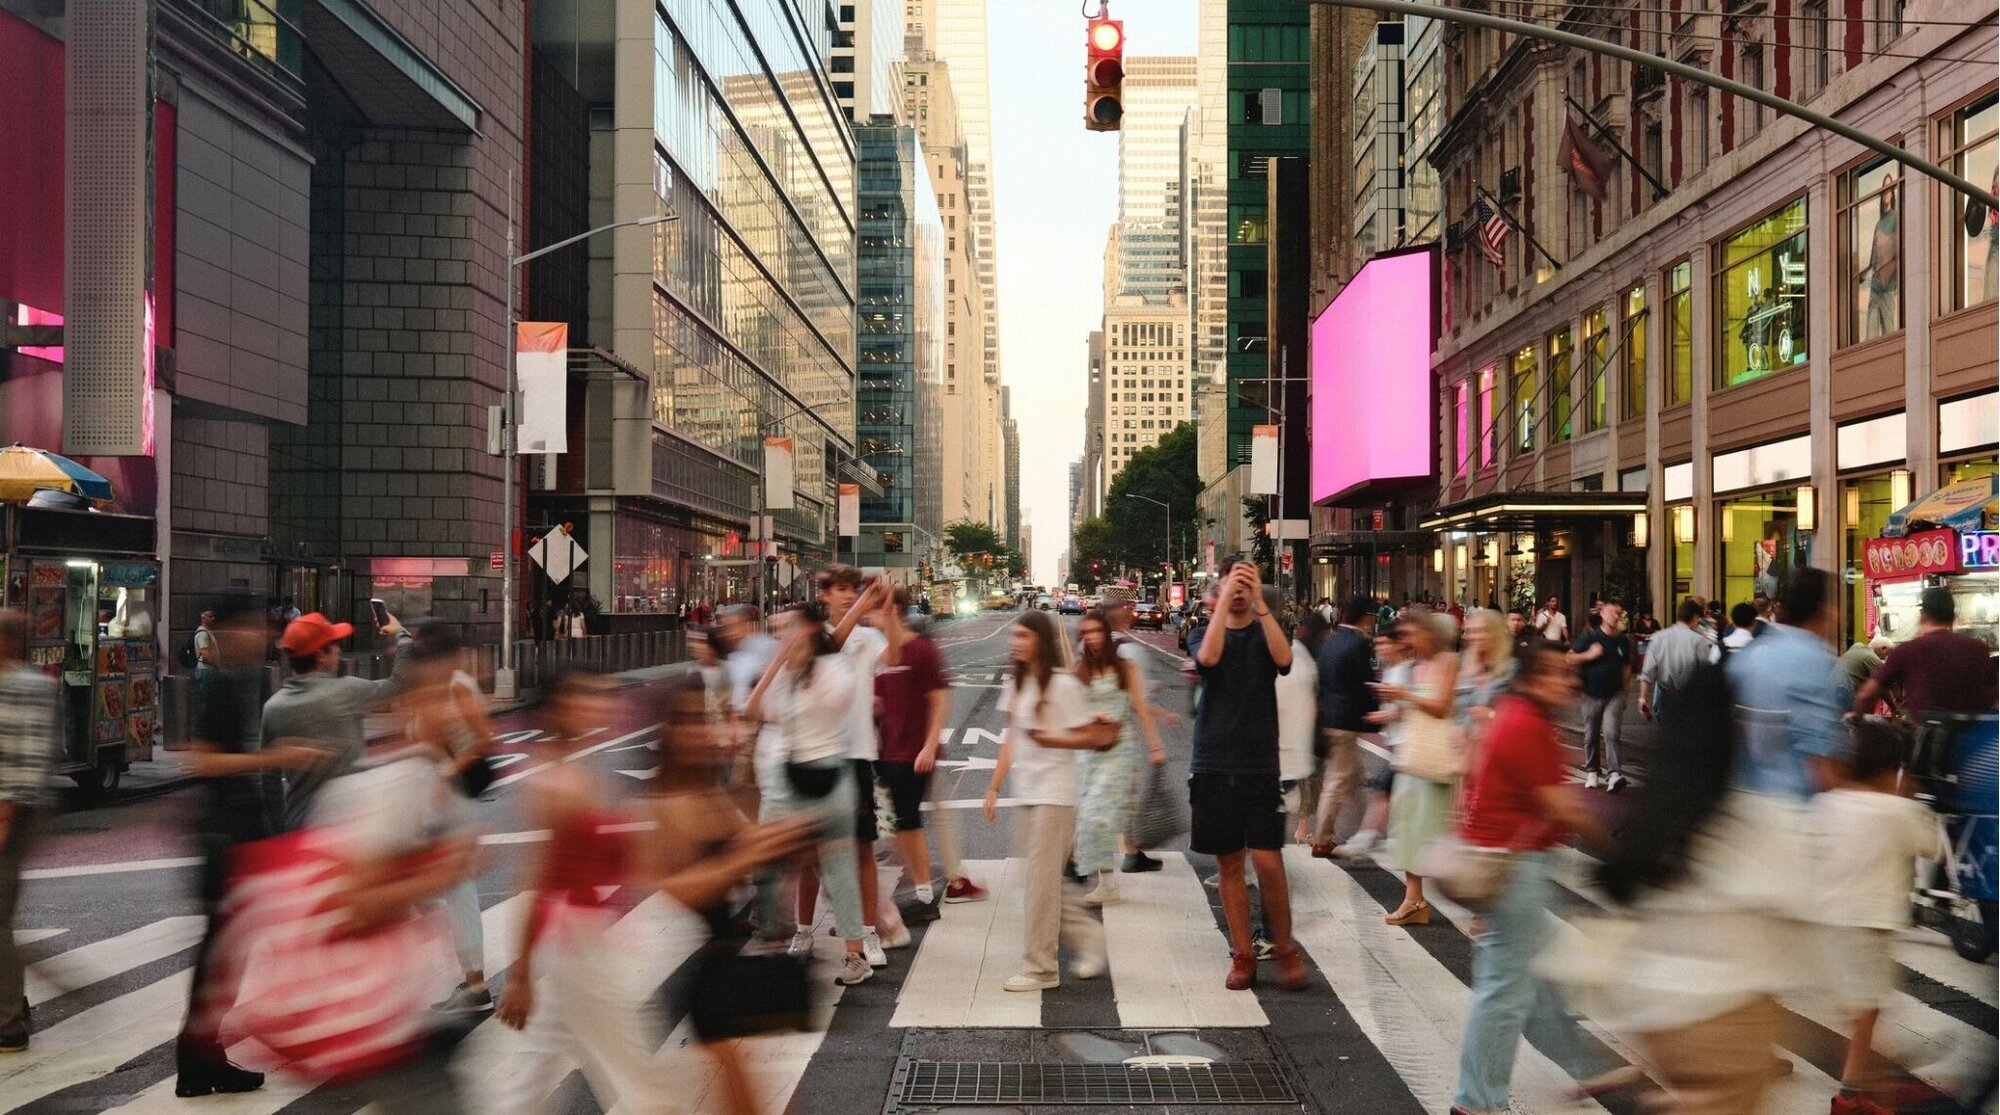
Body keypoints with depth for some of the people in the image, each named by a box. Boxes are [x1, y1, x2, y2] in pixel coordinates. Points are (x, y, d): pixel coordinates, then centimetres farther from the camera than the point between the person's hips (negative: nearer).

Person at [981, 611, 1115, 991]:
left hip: (1054, 794, -7)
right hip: (1025, 793, 7)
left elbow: (1090, 737, -10)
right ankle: (1089, 938, 26)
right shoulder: (1016, 684, 11)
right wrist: (994, 787, 11)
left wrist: (1050, 740, -24)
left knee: (1041, 881, -4)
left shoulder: (1063, 684, -11)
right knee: (1045, 879, 11)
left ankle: (1039, 968, 4)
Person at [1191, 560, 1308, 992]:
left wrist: (1260, 604, -24)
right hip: (1214, 765, 1)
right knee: (1228, 863, 6)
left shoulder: (1267, 633, 6)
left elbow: (1283, 658, -18)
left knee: (1267, 860, -8)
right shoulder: (1208, 634, 8)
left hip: (1260, 765, -1)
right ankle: (1242, 955, 16)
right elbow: (1208, 656, -16)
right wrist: (1225, 600, -20)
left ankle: (1284, 947, 12)